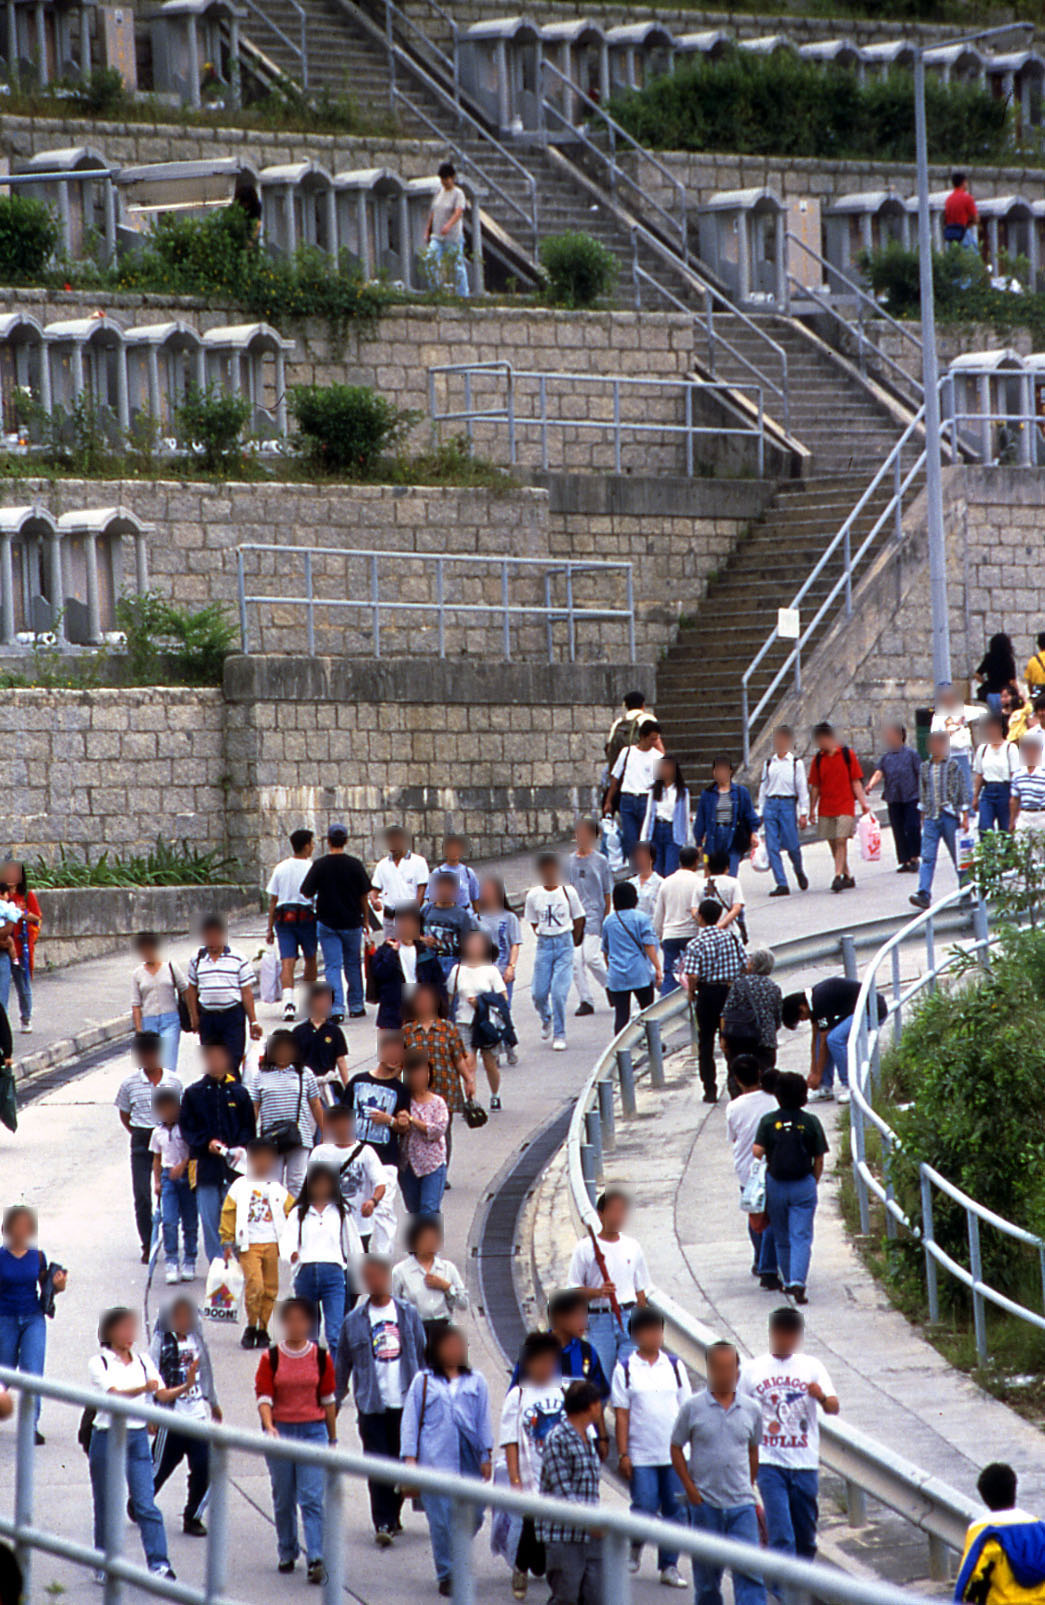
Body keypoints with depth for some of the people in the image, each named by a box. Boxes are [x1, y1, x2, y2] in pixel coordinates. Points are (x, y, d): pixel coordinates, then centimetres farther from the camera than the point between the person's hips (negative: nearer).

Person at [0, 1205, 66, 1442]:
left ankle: (31, 1424, -7)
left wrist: (57, 1286, -11)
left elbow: (45, 1287, 9)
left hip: (34, 1318, 1)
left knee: (32, 1373, -10)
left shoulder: (37, 1256, 0)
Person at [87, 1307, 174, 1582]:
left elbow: (162, 1395, 3)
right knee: (106, 1505, 5)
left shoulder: (143, 1360, 9)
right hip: (107, 1436, -3)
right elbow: (115, 1394, -21)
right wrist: (143, 1388, -37)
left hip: (138, 1437, 3)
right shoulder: (99, 1363, -5)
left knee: (145, 1503, -6)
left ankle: (160, 1564, -11)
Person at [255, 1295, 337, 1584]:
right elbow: (263, 1396, -4)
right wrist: (269, 1427, -21)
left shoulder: (321, 1357, 3)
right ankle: (287, 1554, 25)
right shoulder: (271, 1358, 0)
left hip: (313, 1430, -1)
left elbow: (328, 1398, 11)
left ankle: (316, 1560, -14)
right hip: (280, 1431, 1)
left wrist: (332, 1438, 15)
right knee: (283, 1500, 9)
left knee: (312, 1499, -10)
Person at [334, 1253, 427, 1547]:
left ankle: (392, 1515, 24)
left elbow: (422, 1354, 12)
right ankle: (383, 1524, -7)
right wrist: (335, 1400, 9)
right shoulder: (354, 1320, 3)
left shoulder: (407, 1313, 6)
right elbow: (343, 1364, 9)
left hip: (406, 1401, 1)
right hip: (372, 1404, -1)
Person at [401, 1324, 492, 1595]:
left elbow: (484, 1420, 14)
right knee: (441, 1520, -5)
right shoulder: (423, 1382, 7)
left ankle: (458, 1560, 25)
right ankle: (446, 1575, 4)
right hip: (435, 1459, -2)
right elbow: (410, 1420, 7)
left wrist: (486, 1455, 7)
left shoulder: (476, 1381, 12)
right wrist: (410, 1458, -1)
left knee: (472, 1517, 0)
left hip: (469, 1460, 2)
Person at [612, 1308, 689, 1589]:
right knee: (645, 1508, -8)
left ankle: (669, 1566, 11)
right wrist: (623, 1454, -5)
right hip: (641, 1456, -3)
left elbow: (686, 1407, 12)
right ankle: (635, 1546, 23)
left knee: (675, 1510, 2)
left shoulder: (674, 1366, 8)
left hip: (675, 1453, 3)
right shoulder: (625, 1369, 0)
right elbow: (621, 1415, -1)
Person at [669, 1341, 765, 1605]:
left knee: (748, 1569, -9)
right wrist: (690, 1488, -4)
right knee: (706, 1572, 8)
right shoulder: (693, 1408, -2)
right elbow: (676, 1448, 4)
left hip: (741, 1504, 1)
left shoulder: (751, 1410, 4)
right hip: (705, 1503, -1)